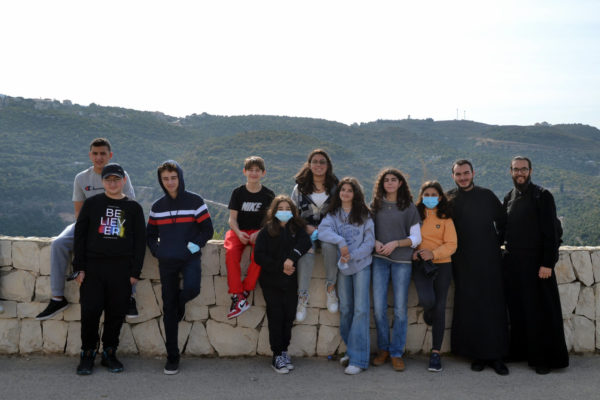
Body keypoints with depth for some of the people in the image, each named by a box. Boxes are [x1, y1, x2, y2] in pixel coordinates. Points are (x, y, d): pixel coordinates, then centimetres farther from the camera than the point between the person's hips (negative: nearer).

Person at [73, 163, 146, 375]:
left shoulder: (133, 208, 8)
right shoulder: (91, 204, 8)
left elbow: (140, 241, 8)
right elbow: (79, 235, 6)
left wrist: (135, 271, 1)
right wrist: (79, 267, -2)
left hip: (121, 270, 1)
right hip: (93, 267, 0)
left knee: (116, 313, 4)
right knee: (90, 312, -2)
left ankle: (109, 353, 19)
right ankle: (87, 354, 14)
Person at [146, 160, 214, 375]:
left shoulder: (195, 201, 0)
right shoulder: (157, 207, 10)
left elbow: (207, 229, 0)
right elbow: (150, 234, 18)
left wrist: (194, 245, -12)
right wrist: (157, 251, 2)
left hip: (190, 258, -3)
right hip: (167, 261, 3)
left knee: (191, 289, -31)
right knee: (169, 309, 4)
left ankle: (180, 302, 9)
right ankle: (172, 356, 14)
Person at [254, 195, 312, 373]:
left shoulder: (296, 229, 9)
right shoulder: (267, 231, 2)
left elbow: (305, 242, -11)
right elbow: (259, 255, -6)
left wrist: (292, 258, -27)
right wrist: (280, 267, -14)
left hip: (290, 281, 2)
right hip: (271, 281, -2)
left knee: (289, 316, 3)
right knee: (276, 316, -3)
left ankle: (284, 351, 17)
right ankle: (277, 356, 4)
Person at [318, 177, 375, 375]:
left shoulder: (364, 214, 2)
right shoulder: (333, 214, 8)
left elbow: (370, 241, -2)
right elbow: (323, 230, -10)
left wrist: (352, 255, -14)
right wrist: (341, 242, -23)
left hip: (361, 265, -2)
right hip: (342, 266, 3)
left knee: (360, 309, -8)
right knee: (345, 308, 7)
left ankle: (358, 358, -6)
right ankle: (351, 350, 21)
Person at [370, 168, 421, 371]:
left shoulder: (409, 207, 5)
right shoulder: (375, 205, 10)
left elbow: (416, 238, 3)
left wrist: (395, 243, -12)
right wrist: (375, 242, -7)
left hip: (402, 261, -1)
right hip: (379, 259, 1)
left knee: (400, 308, 0)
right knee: (379, 306, -2)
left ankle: (397, 353, 11)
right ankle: (383, 349, 15)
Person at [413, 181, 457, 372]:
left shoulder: (445, 218, 4)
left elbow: (452, 245, -1)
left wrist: (433, 253, -17)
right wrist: (412, 252, -9)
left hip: (442, 265, 0)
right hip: (420, 265, 0)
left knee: (439, 308, 0)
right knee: (427, 300, -23)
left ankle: (436, 353, 11)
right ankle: (427, 312, 17)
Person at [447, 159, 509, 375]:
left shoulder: (486, 195, 5)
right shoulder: (448, 199, 4)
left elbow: (502, 221, 14)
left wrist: (496, 241, 6)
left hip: (489, 260, 0)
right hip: (463, 263, 0)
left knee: (493, 306, -2)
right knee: (469, 308, 0)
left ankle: (496, 355, 6)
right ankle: (477, 355, 11)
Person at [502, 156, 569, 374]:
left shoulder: (542, 196, -5)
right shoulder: (508, 198, 12)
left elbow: (551, 231, -10)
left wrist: (547, 263, -16)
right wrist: (506, 254, 7)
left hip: (536, 263, -5)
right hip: (513, 263, 5)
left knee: (541, 313, 0)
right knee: (517, 310, 10)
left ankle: (545, 359, 10)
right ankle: (520, 351, 21)